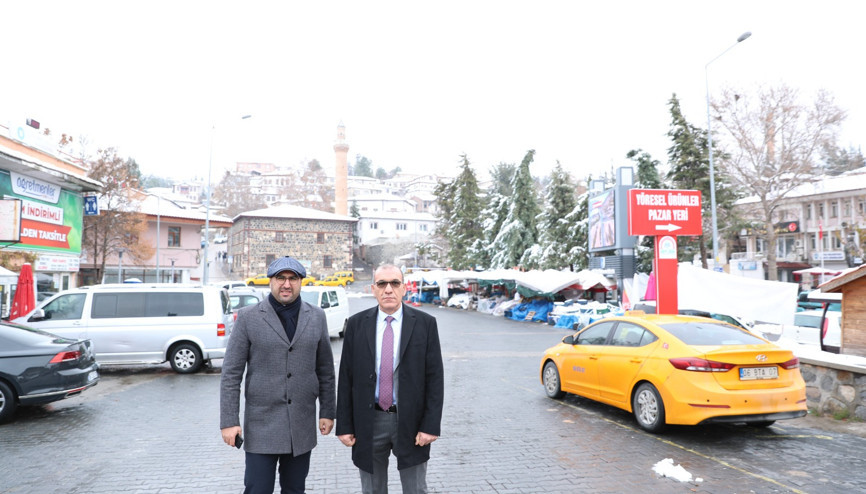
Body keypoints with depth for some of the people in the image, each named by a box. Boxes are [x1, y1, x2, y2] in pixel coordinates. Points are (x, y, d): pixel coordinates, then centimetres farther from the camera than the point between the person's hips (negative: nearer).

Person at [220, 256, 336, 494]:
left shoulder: (316, 317, 5)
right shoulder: (248, 317, -3)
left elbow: (326, 370, 9)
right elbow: (231, 374, -4)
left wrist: (327, 412, 7)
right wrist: (228, 421, -8)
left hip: (302, 426, 3)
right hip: (261, 425, -3)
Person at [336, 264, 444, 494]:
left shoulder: (425, 323, -4)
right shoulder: (357, 324, 0)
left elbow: (435, 377, -5)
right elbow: (346, 378, 1)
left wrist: (431, 425, -10)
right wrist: (344, 425, -2)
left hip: (410, 421, -1)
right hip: (368, 422, 1)